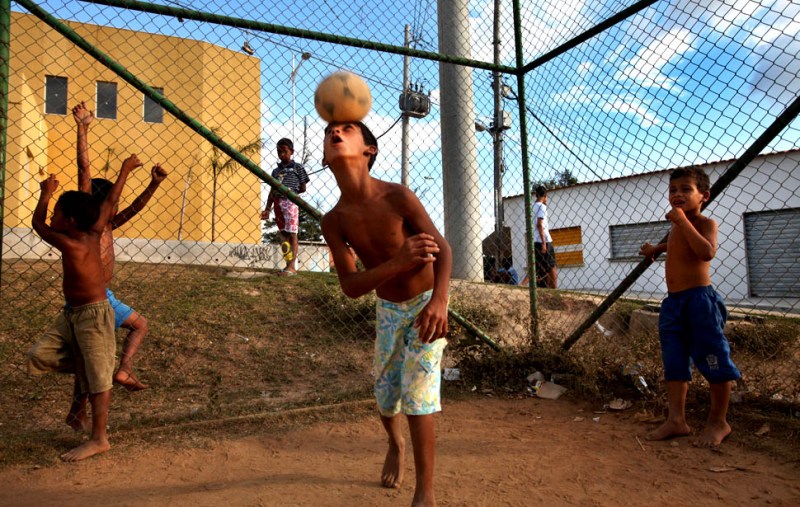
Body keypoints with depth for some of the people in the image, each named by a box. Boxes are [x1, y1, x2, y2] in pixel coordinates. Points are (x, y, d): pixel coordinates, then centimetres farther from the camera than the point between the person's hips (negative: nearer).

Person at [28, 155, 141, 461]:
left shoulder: (72, 245, -20)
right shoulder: (93, 235, 1)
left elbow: (37, 224, -4)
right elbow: (109, 202, 11)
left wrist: (46, 193, 11)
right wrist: (125, 170, 19)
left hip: (93, 315, -9)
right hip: (72, 315, 9)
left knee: (97, 378, 0)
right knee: (38, 357, 5)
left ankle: (99, 439, 8)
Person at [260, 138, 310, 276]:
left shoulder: (297, 167, 5)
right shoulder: (276, 170, 18)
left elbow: (303, 188, 3)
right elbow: (272, 192, 16)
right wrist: (267, 209, 11)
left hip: (291, 202, -5)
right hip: (278, 203, 5)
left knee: (292, 233, -8)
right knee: (284, 235, 7)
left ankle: (292, 266, -12)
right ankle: (289, 265, 11)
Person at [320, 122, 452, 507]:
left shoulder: (397, 196, -25)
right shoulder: (333, 221, -14)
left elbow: (442, 247, -22)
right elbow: (351, 286, -19)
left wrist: (438, 299, -40)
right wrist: (399, 261, -36)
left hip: (427, 302, -4)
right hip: (388, 309, 4)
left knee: (417, 398, -12)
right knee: (385, 396, 14)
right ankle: (395, 445, 49)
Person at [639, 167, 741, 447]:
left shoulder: (705, 223, -6)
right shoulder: (676, 226, 16)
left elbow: (707, 251, -28)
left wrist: (683, 222, -24)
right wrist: (657, 248, 27)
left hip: (699, 298, -8)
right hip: (673, 302, 8)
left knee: (713, 360, 0)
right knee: (674, 362, 7)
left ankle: (718, 422, 15)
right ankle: (676, 419, 13)